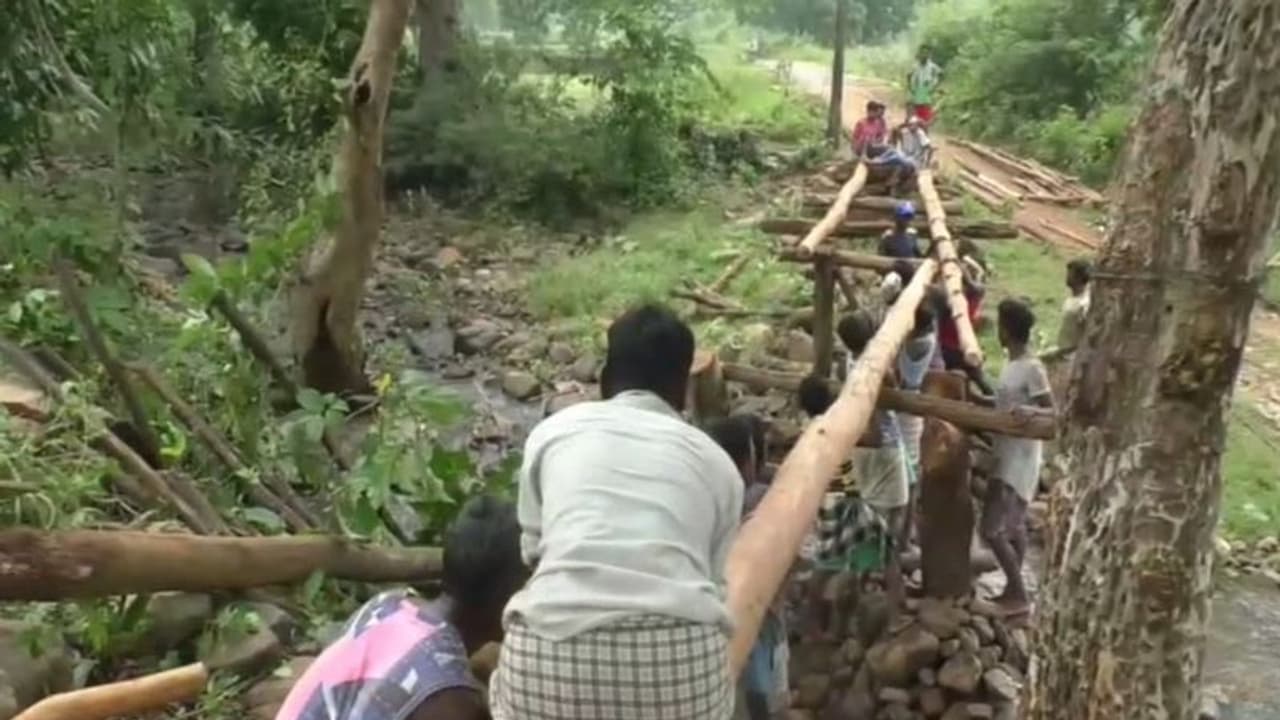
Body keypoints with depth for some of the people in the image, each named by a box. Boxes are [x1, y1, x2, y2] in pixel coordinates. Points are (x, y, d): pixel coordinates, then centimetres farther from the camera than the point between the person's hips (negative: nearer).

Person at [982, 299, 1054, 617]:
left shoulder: (1032, 368, -19)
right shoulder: (1012, 365, 9)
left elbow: (1052, 413, -19)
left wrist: (1027, 411, -36)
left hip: (1019, 460, -10)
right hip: (1007, 456, 10)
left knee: (993, 529, -8)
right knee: (1013, 526, 15)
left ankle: (1019, 596, 1)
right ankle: (1013, 590, 24)